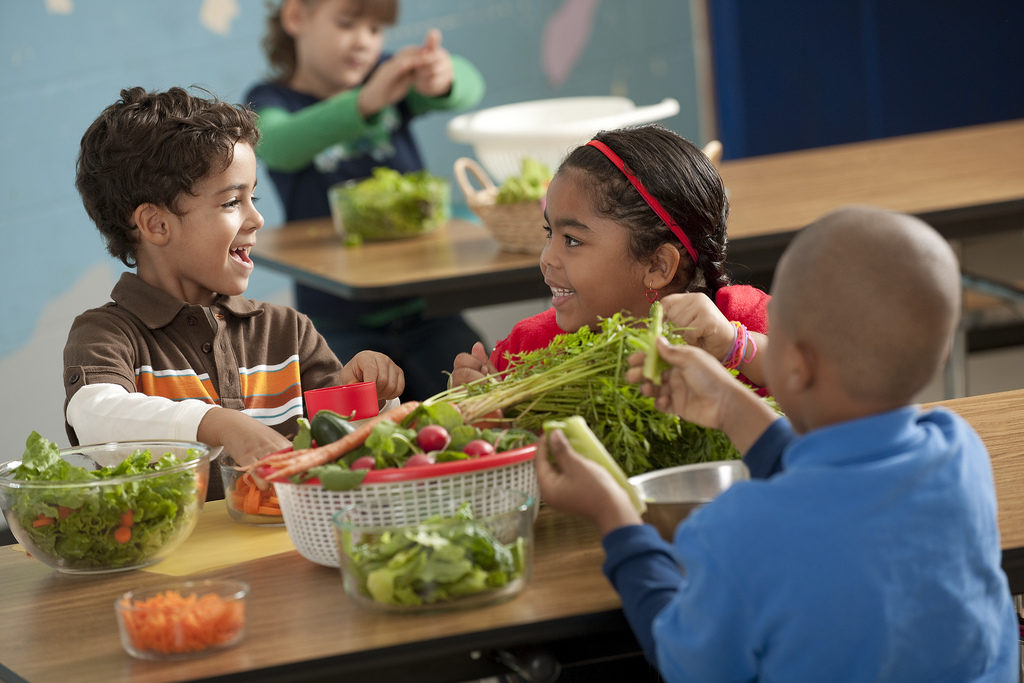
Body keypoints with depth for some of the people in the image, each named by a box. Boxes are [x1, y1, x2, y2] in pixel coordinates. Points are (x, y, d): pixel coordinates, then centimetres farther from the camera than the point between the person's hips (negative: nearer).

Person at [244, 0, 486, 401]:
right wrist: (366, 103, -44)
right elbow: (279, 146, -27)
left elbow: (469, 88, -13)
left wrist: (442, 79, -39)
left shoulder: (388, 76, 9)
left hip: (424, 311, 3)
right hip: (341, 328, -3)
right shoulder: (271, 101, -1)